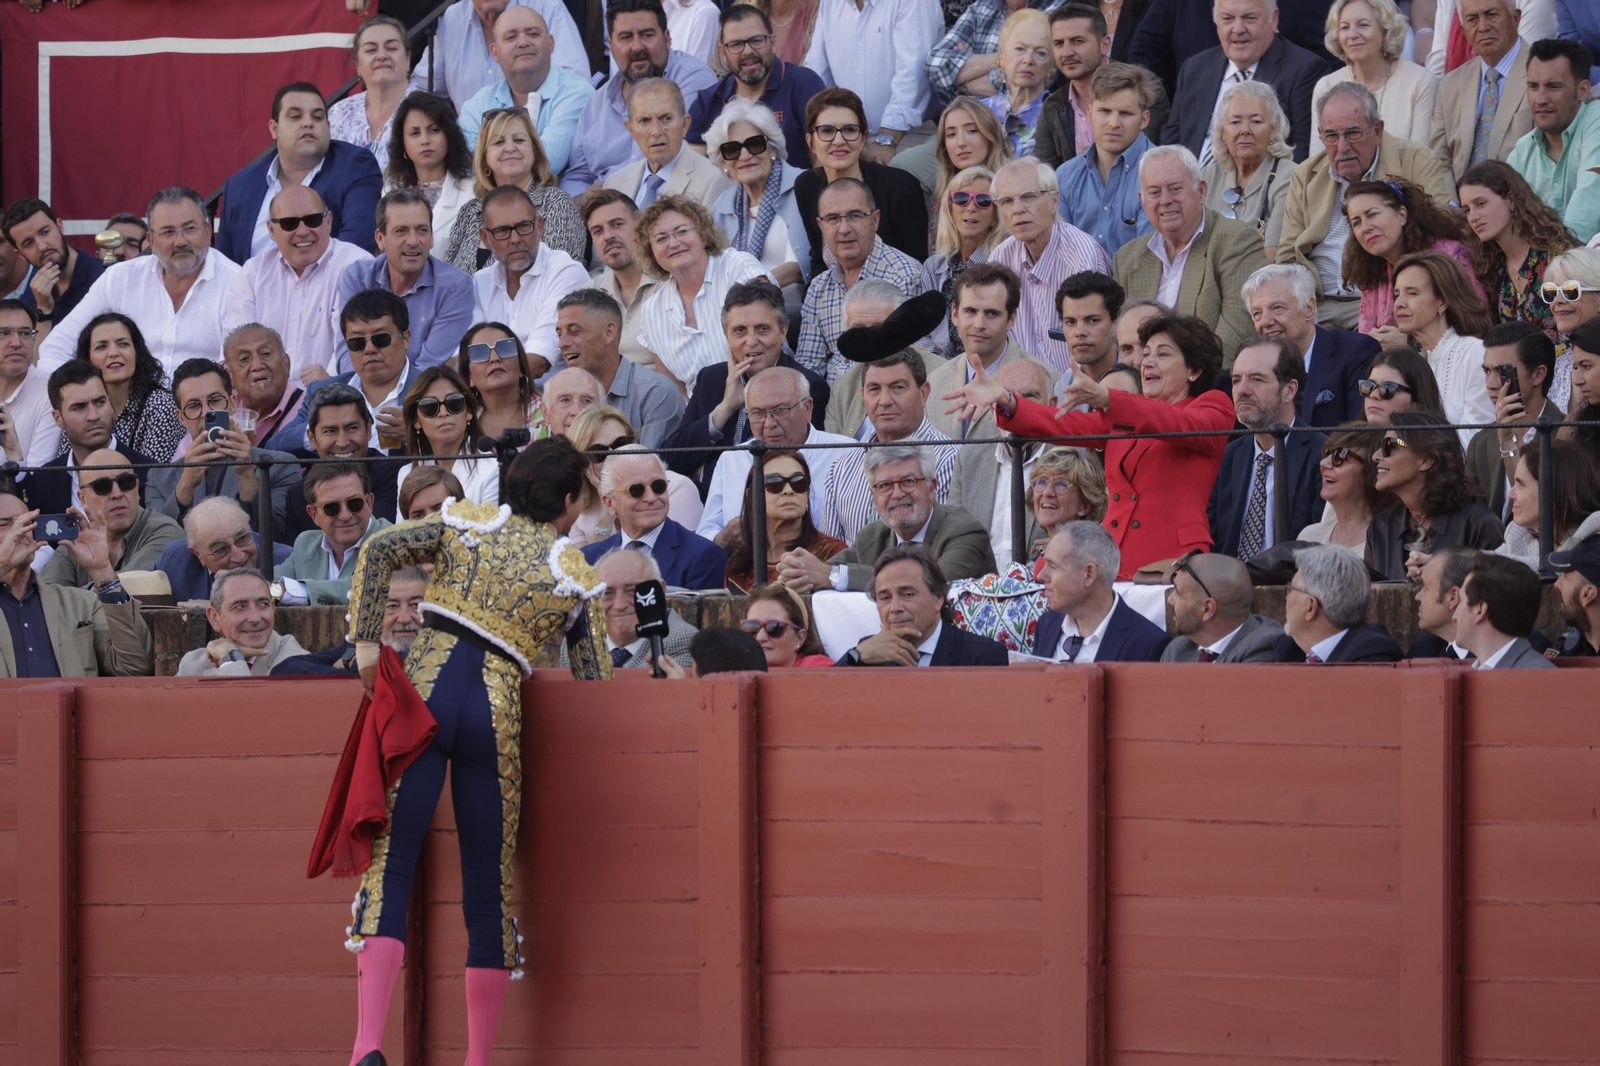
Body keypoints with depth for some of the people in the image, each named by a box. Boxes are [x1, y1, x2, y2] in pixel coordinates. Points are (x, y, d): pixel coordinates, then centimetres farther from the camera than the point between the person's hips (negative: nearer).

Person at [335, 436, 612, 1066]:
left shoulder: (468, 526, 15)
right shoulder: (576, 577, 12)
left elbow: (379, 550, 2)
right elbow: (594, 678, 11)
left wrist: (366, 642, 2)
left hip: (427, 685, 0)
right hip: (497, 708, 0)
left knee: (390, 865, -5)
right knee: (490, 885, 9)